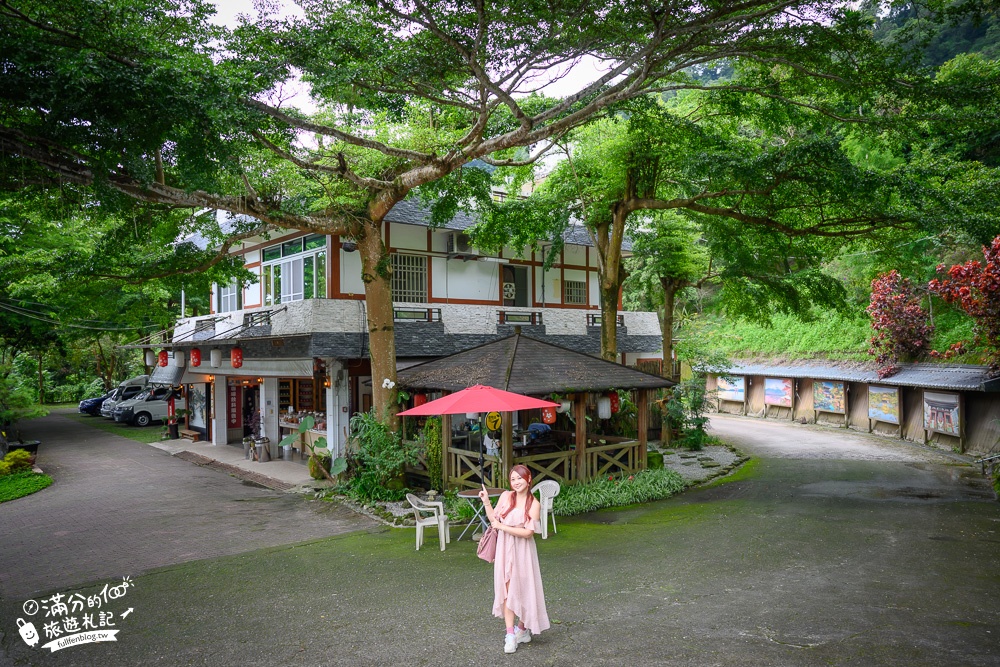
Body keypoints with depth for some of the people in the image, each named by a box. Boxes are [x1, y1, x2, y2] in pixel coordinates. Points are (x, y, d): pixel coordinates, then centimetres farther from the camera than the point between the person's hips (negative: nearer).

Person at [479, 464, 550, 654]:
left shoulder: (533, 504, -10)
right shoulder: (506, 496, -1)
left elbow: (528, 532, -17)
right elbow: (494, 520, 5)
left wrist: (502, 527, -17)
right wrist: (486, 502, -5)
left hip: (522, 551, -2)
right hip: (505, 549, 2)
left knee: (523, 589, 8)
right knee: (507, 589, 0)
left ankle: (522, 628, 28)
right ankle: (510, 635, 5)